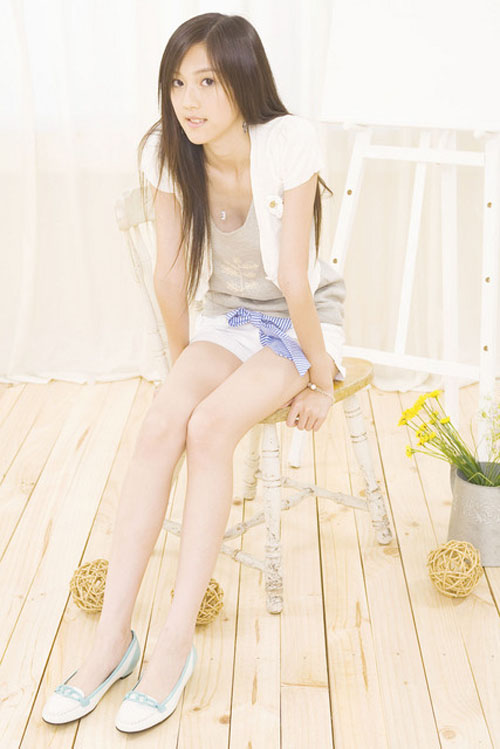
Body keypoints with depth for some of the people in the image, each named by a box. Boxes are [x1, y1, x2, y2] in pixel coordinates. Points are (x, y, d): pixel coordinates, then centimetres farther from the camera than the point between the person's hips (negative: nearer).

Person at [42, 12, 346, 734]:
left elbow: (294, 280, -22)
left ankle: (177, 641, -22)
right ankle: (113, 636, -20)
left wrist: (320, 377, -17)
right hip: (226, 319, 4)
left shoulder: (290, 143, -23)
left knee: (210, 426, -29)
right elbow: (171, 274, -3)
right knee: (159, 425, -24)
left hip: (303, 322, -3)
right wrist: (183, 367, 3)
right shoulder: (168, 152, -10)